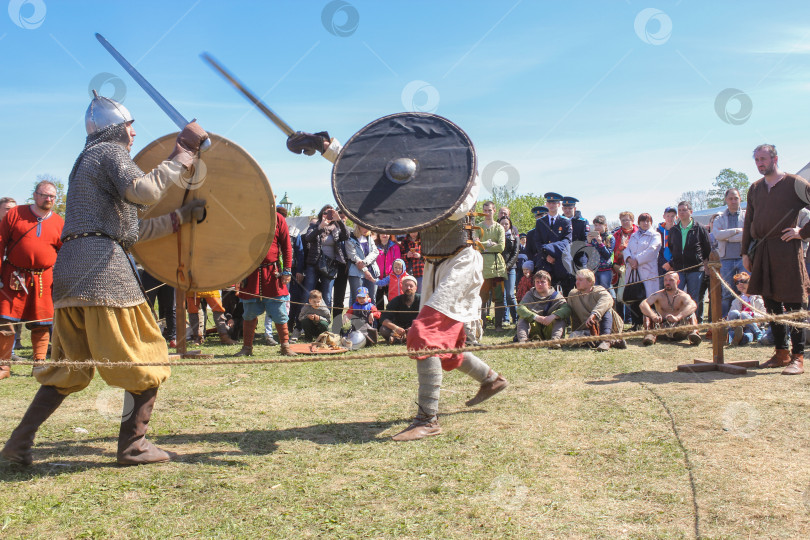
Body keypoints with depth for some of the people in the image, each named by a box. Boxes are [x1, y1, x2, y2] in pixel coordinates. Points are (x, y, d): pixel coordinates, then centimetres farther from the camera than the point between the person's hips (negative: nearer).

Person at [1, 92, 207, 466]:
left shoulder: (86, 162, 29)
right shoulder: (110, 152, 2)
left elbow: (133, 229, 26)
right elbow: (143, 191, -20)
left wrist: (185, 215, 26)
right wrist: (180, 158, -9)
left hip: (68, 267, 9)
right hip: (102, 262, -9)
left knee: (69, 366, 16)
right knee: (146, 358, -1)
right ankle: (133, 445, 3)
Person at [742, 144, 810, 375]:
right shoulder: (755, 188, 15)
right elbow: (748, 221, 19)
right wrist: (745, 252, 13)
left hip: (786, 249, -6)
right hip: (761, 251, 6)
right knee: (770, 303, 10)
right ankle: (781, 353, 20)